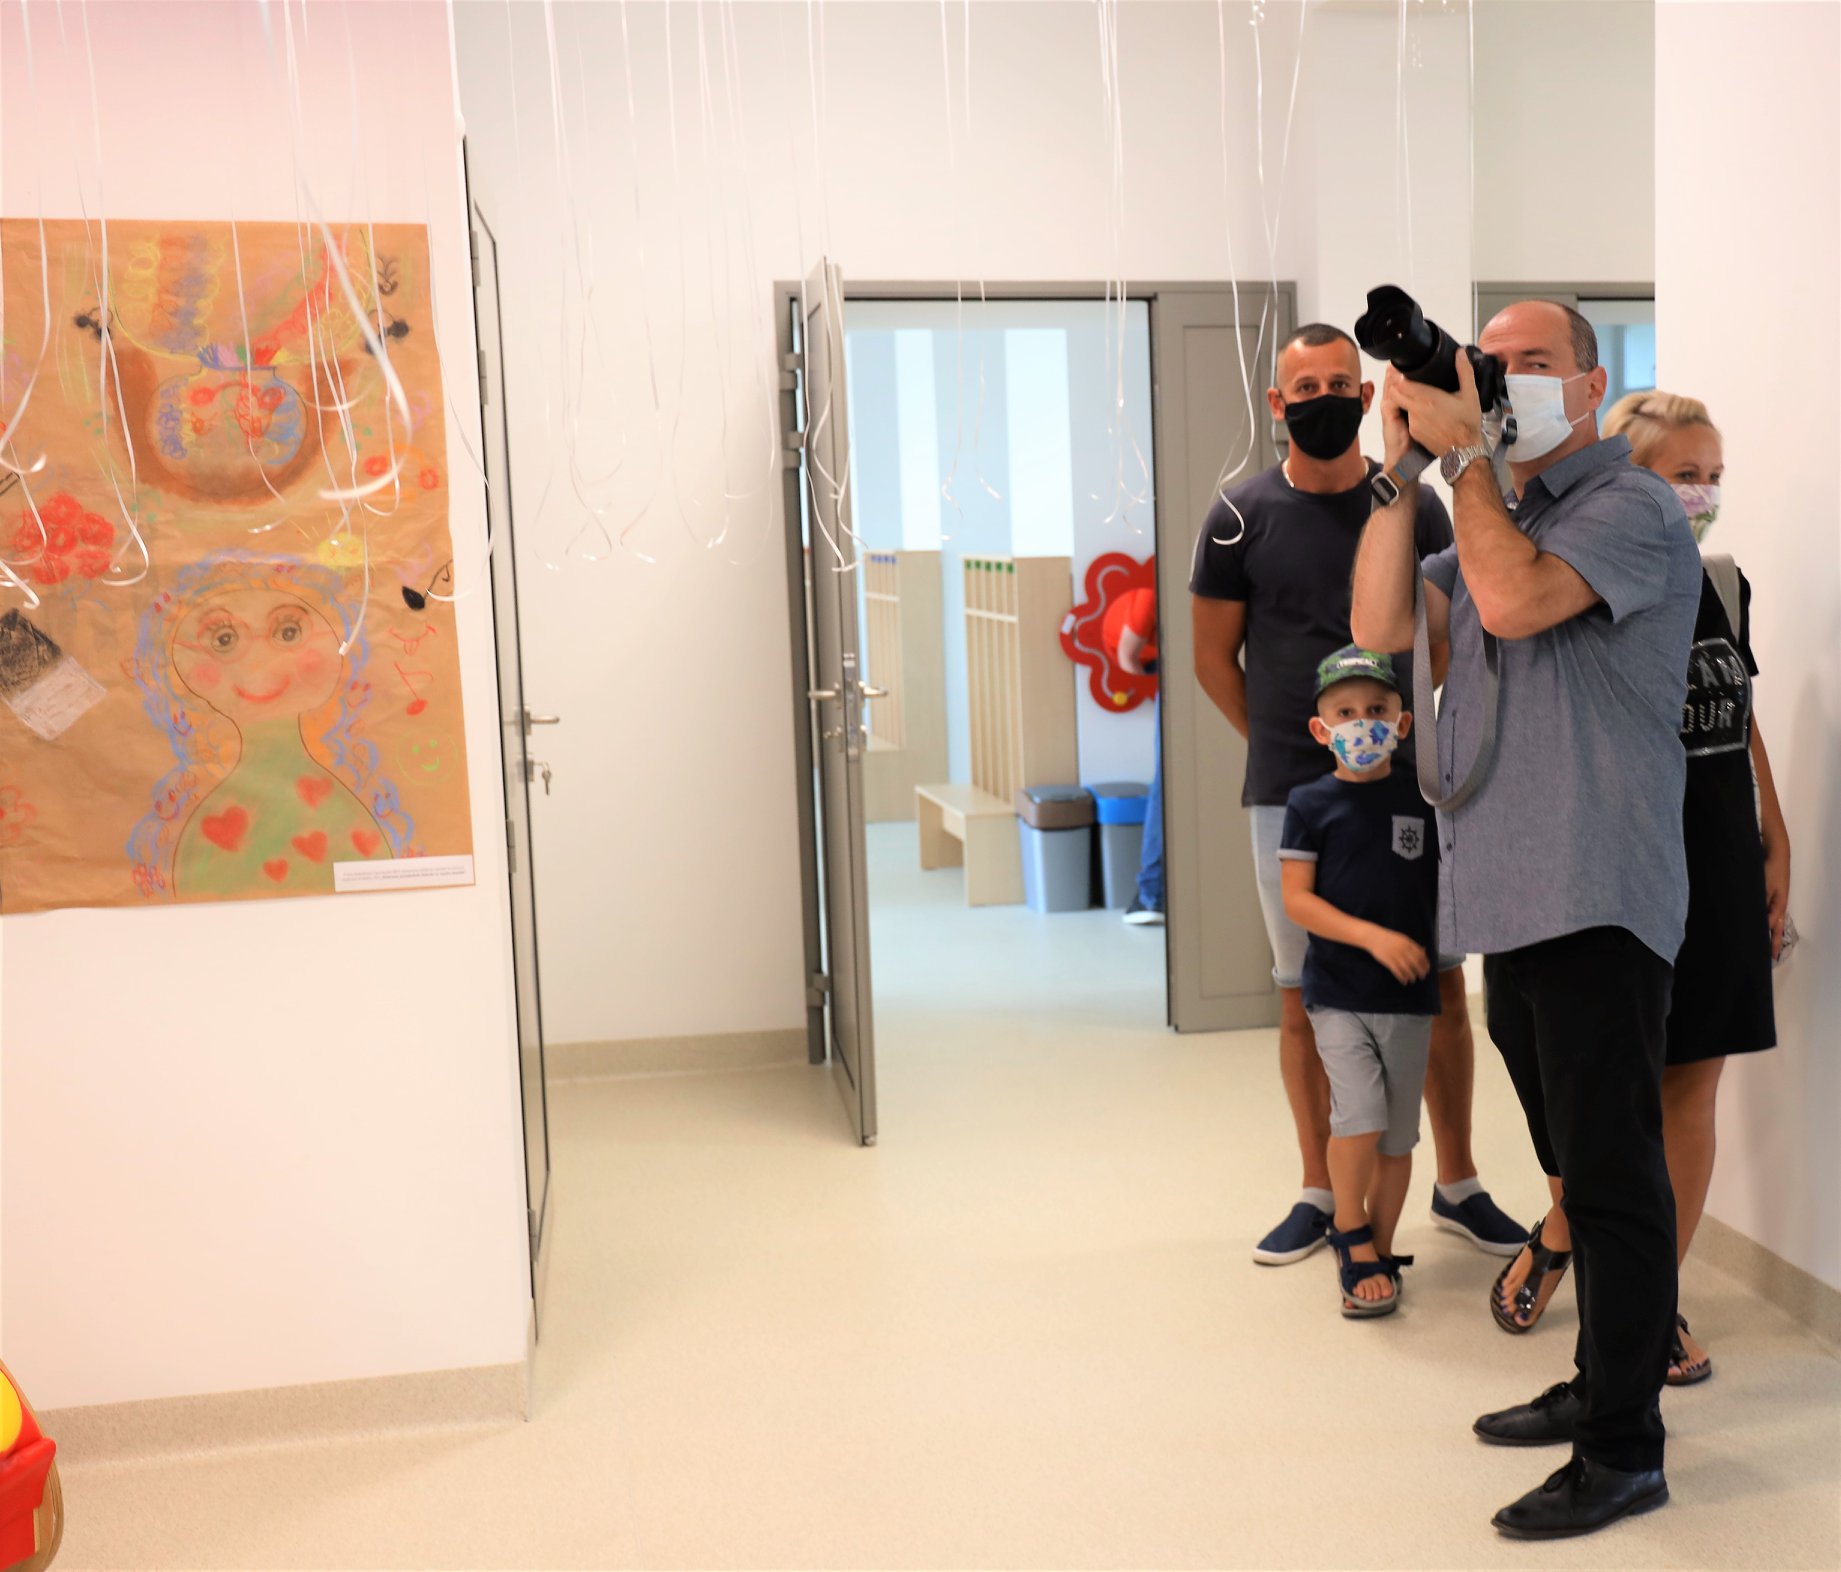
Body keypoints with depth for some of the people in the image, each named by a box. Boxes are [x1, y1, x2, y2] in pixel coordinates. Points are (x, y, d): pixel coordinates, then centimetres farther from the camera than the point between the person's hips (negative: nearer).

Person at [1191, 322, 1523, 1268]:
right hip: (1290, 795, -1)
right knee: (1304, 998, 6)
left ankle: (1458, 1187, 22)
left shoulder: (1414, 505, 4)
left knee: (1440, 986, 5)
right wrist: (1288, 751, 6)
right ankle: (1319, 1196, 21)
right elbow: (1214, 661, 6)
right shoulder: (1241, 517, 0)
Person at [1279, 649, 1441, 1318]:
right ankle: (1351, 1237, 8)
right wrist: (1373, 936, -17)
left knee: (1397, 1136, 8)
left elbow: (1445, 888, 11)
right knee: (1360, 1116, -16)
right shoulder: (1311, 803, -3)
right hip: (1338, 992, -2)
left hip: (1409, 995, 3)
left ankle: (1378, 1253, 26)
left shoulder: (1421, 802, 3)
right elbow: (1296, 898, -8)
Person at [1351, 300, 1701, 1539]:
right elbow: (1381, 626, 7)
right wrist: (1402, 465, 2)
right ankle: (1603, 1386, 31)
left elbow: (1515, 598, -23)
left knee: (1612, 1174, -3)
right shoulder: (1495, 511, 19)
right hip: (1511, 899, 8)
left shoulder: (1633, 507, -6)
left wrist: (1465, 449, -13)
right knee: (1581, 1167, 18)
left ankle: (1624, 1450, 7)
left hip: (1597, 899, -8)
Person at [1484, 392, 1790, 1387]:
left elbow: (1744, 720, 17)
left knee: (1691, 1086, 8)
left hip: (1721, 869, 6)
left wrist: (1774, 843, 15)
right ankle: (1558, 1237, 29)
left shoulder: (1724, 585, 9)